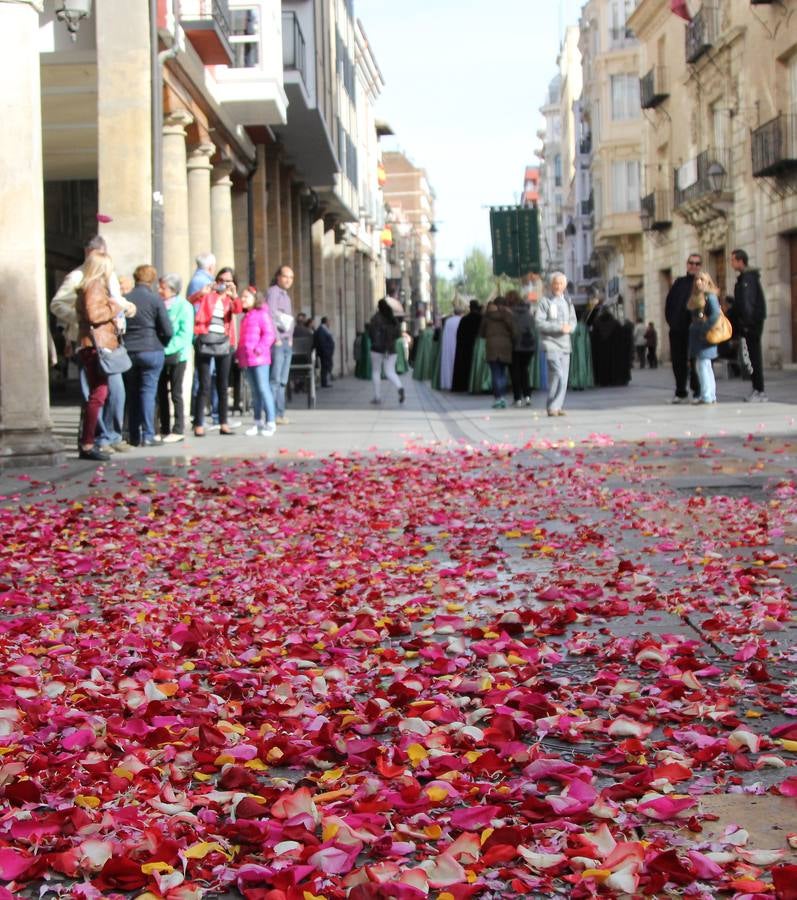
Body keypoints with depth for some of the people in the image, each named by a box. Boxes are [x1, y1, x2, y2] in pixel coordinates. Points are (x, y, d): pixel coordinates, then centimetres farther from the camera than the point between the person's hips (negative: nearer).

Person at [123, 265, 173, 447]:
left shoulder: (124, 300, 2)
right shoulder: (155, 300, -7)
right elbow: (167, 331, -8)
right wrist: (161, 344, 10)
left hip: (128, 352, 3)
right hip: (151, 351, -3)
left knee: (132, 393, 11)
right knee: (148, 391, -1)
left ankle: (134, 436, 12)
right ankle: (148, 435, -5)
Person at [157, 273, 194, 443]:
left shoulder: (184, 306, -6)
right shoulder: (160, 305, 10)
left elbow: (185, 333, -12)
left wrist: (168, 348, -19)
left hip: (176, 355, -6)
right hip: (161, 356, 6)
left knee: (176, 393, -1)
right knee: (161, 393, 7)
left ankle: (178, 430, 4)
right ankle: (164, 430, 15)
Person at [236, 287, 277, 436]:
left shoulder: (262, 314, -7)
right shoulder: (245, 317, 19)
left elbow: (269, 334, -14)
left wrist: (259, 349, -20)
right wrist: (239, 353, 16)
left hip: (259, 359, -8)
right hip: (246, 360, 8)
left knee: (263, 389, -9)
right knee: (255, 392, 12)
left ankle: (270, 422, -6)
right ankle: (258, 423, 16)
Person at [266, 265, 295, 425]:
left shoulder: (286, 295, 22)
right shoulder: (272, 292, -5)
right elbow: (270, 316, -14)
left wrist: (290, 338, 14)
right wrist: (277, 339, -15)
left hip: (287, 342, 8)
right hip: (276, 342, -8)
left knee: (283, 381, 7)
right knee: (275, 379, -11)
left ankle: (280, 413, 9)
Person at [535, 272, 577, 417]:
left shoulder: (568, 301, 14)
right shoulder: (545, 302, -3)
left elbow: (573, 321, 17)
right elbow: (539, 323, -10)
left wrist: (569, 327, -7)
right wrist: (559, 328, -17)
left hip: (565, 344, 6)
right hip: (550, 343, -6)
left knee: (564, 377, 5)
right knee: (558, 374, -18)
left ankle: (557, 406, 13)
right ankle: (552, 406, -11)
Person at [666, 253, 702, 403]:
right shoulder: (679, 282, 15)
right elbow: (669, 302, 16)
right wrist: (670, 320, 5)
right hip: (676, 329, 5)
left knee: (693, 362, -5)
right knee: (678, 361, 7)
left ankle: (697, 391, 2)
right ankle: (680, 392, 14)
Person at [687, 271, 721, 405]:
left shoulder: (710, 296, -9)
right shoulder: (694, 298, 15)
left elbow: (715, 315, -19)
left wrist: (705, 329, -19)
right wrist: (694, 327, 6)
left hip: (706, 337, -9)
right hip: (696, 335, 9)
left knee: (702, 365, -10)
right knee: (706, 366, 12)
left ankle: (706, 396, -8)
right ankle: (711, 395, 17)